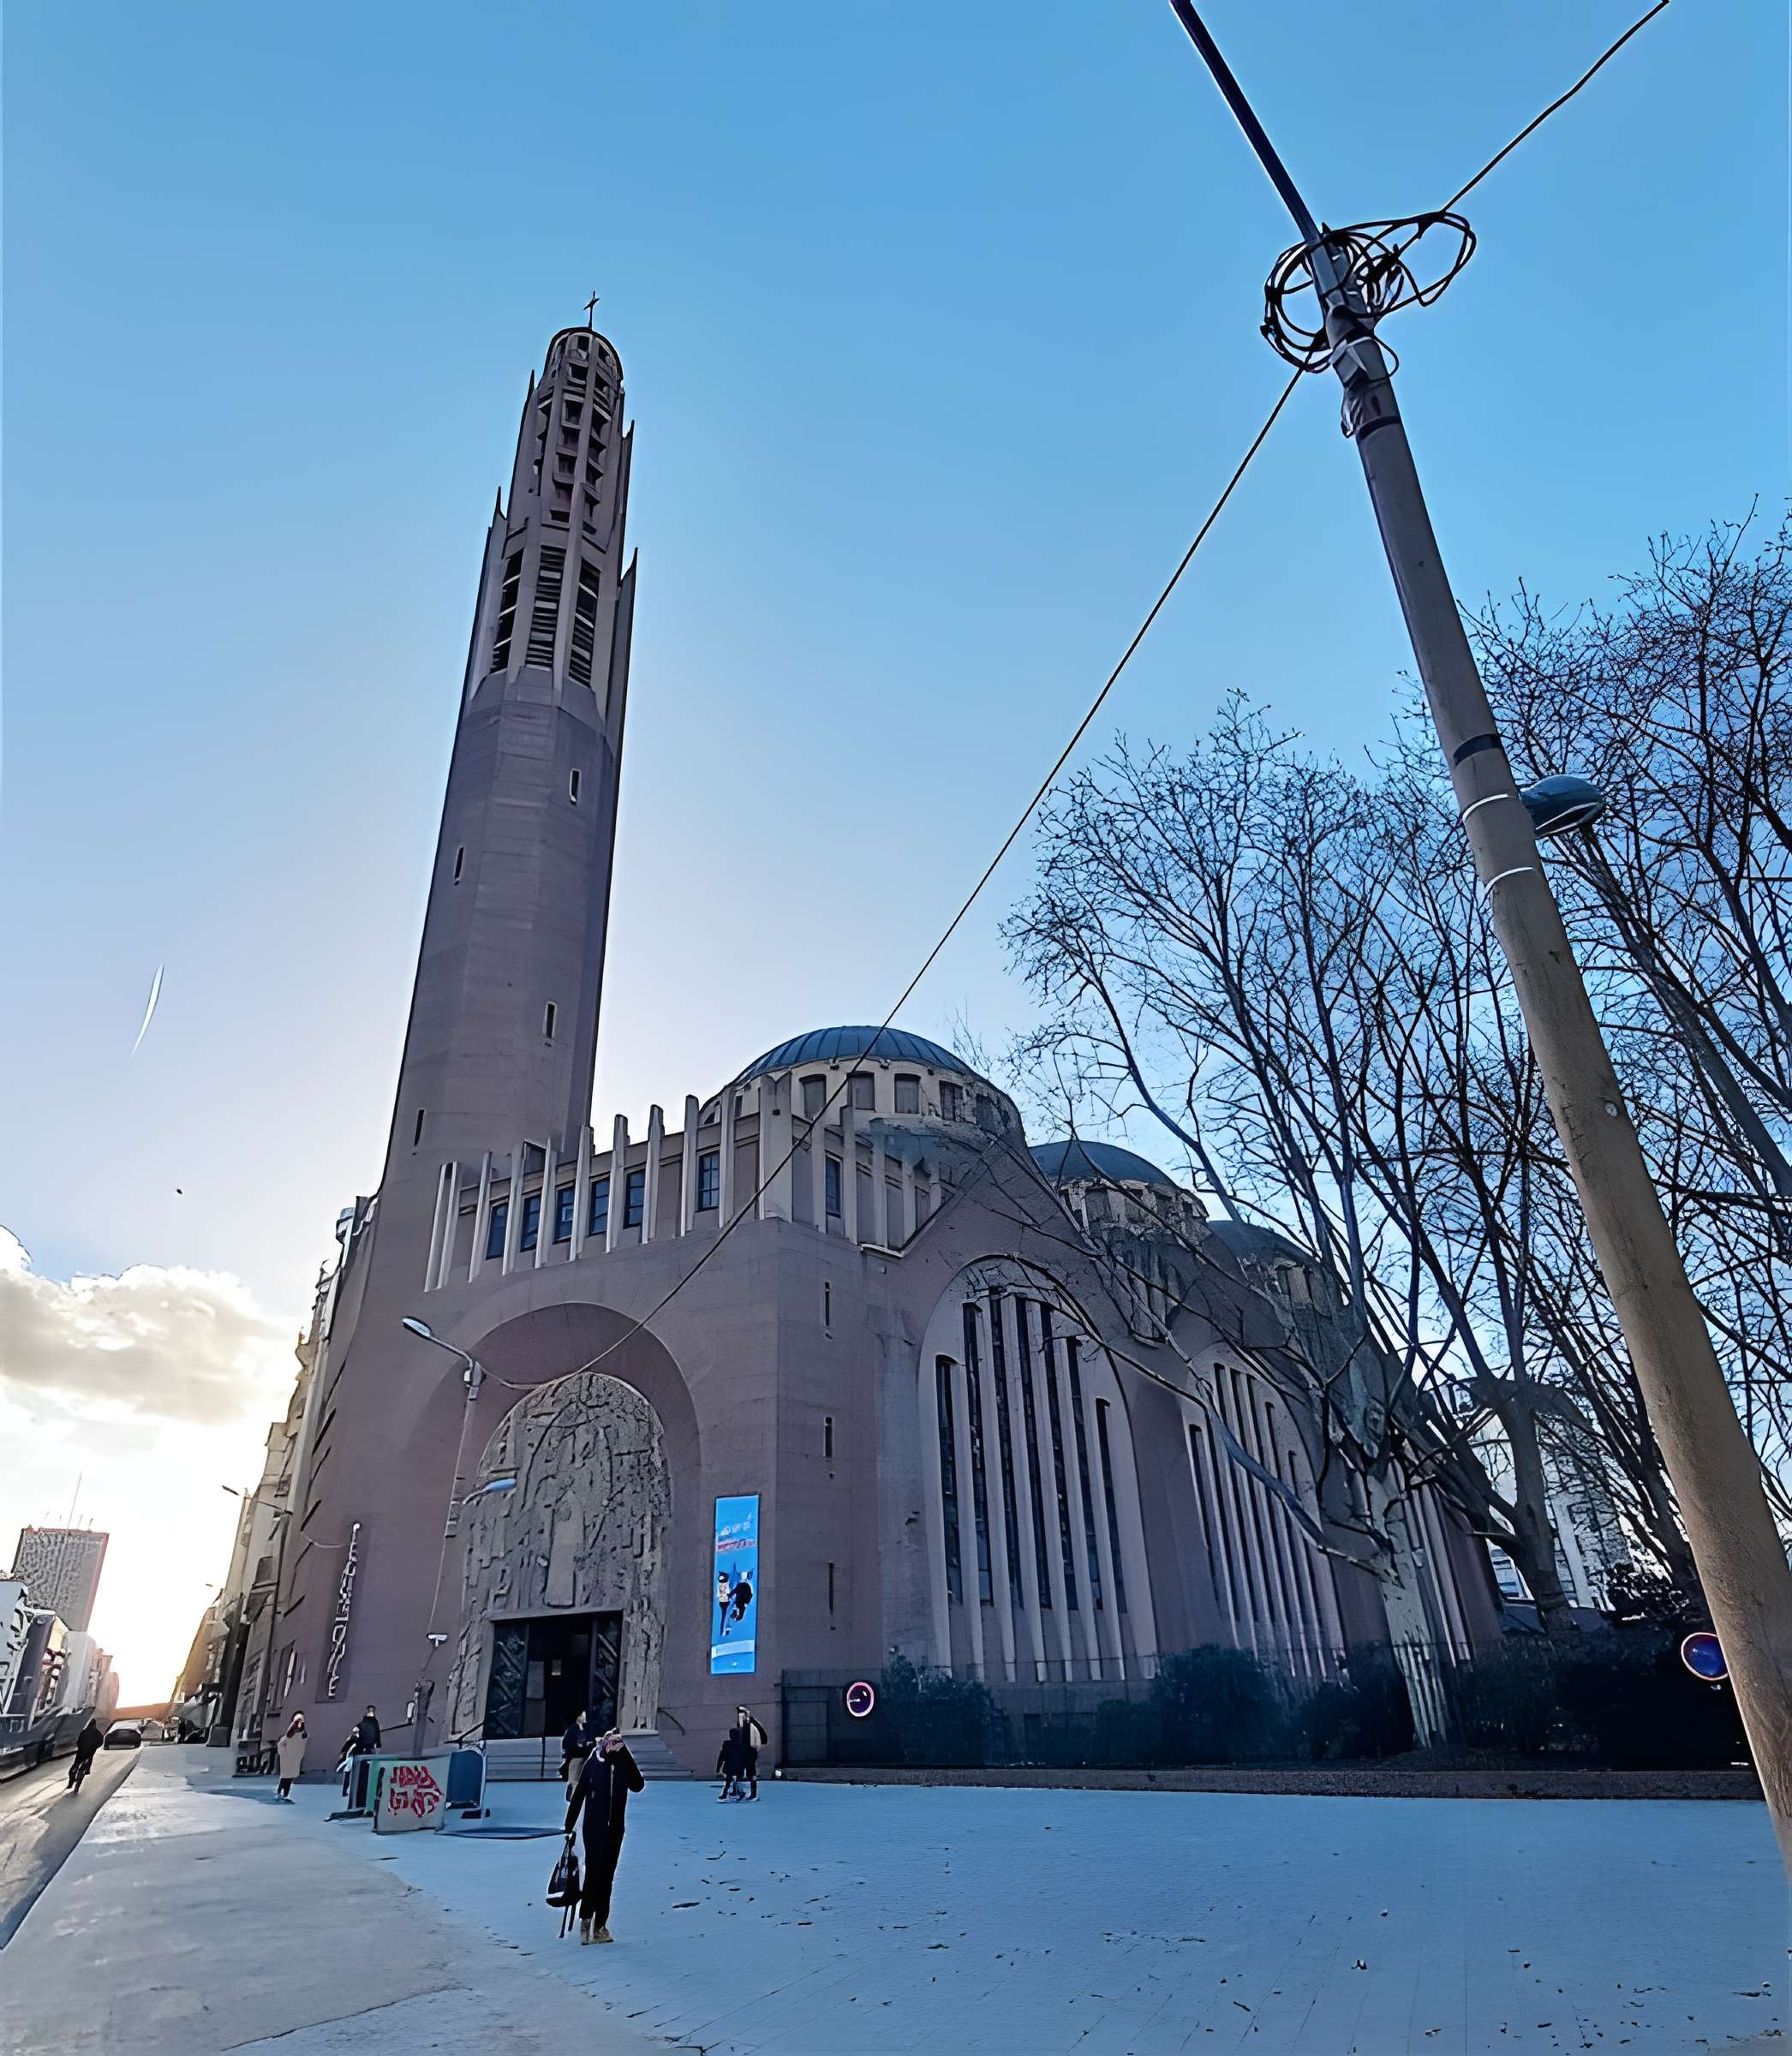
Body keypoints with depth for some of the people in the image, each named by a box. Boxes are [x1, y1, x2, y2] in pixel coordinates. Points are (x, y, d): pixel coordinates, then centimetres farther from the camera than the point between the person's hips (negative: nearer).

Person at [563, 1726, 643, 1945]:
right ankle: (585, 1919, 4)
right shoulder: (592, 1764, -6)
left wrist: (625, 1755, -16)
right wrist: (569, 1827, -5)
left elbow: (638, 1785, -10)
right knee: (593, 1872, -10)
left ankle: (600, 1925, 16)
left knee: (607, 1877, 8)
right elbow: (578, 1795, -4)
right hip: (593, 1827, -3)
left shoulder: (625, 1764, 1)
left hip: (615, 1828, 3)